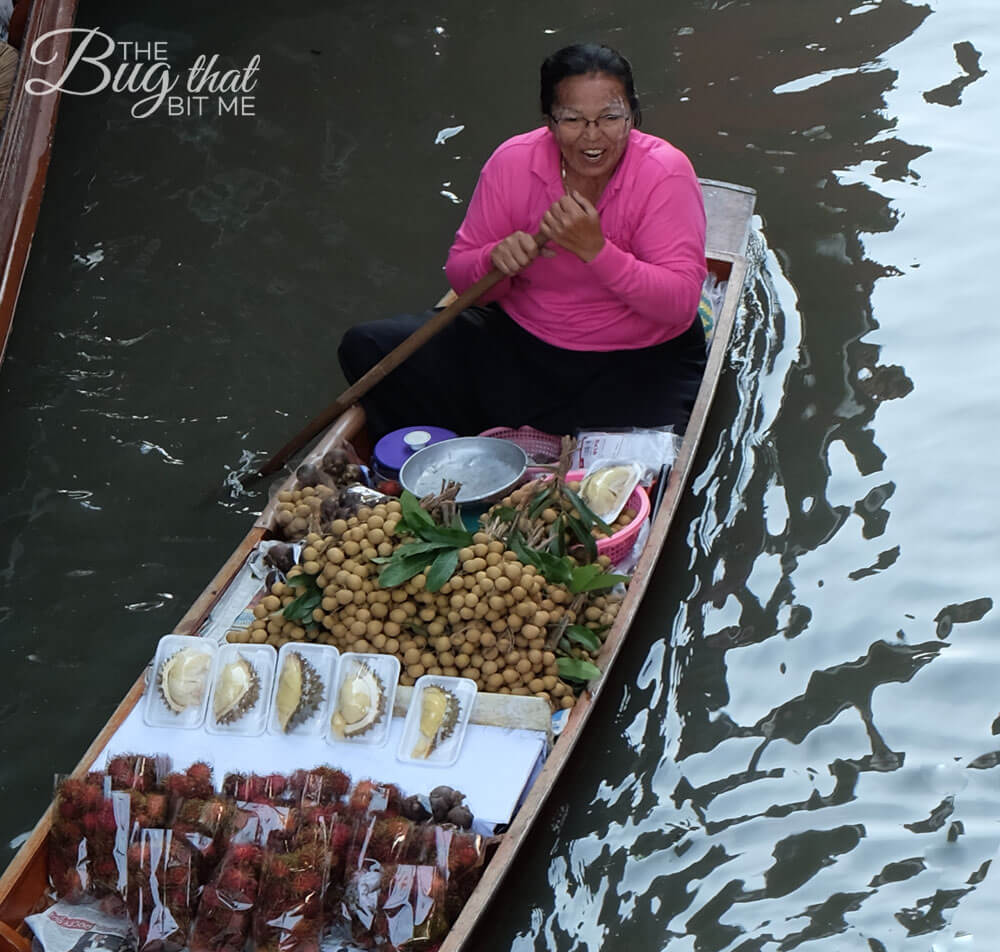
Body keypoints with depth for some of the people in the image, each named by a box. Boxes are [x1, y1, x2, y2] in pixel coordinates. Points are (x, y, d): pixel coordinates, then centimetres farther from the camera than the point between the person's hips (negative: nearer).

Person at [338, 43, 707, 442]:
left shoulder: (665, 173, -16)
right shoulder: (513, 162, -7)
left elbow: (681, 302, -21)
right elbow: (461, 275, 0)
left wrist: (595, 249, -32)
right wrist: (496, 258, -24)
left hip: (639, 364, -3)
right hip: (520, 344, 3)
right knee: (367, 348, -8)